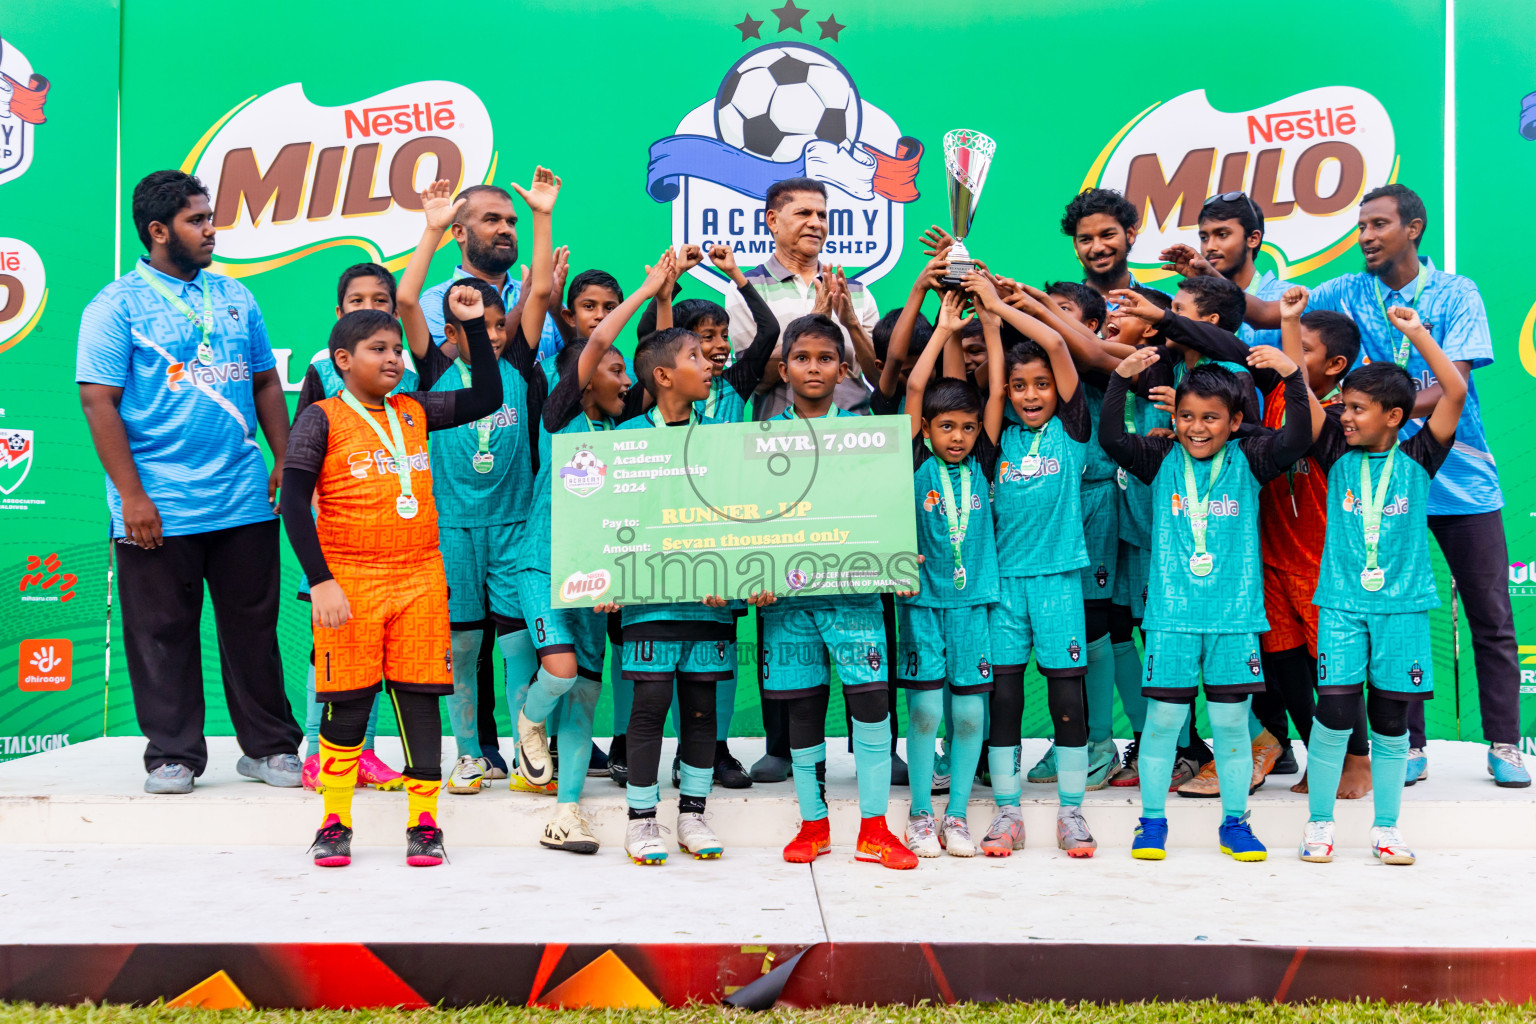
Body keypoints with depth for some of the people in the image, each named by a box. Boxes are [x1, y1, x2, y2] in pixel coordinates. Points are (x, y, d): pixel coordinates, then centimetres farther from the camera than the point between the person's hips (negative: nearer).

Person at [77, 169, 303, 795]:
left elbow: (266, 383, 18)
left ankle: (268, 747, 19)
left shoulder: (235, 297, 14)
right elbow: (98, 401, -7)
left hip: (245, 501, 4)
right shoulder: (117, 305, -2)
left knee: (254, 624, 8)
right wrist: (131, 496, -12)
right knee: (164, 632, 5)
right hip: (158, 507, -4)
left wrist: (286, 462, 7)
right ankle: (173, 756, 17)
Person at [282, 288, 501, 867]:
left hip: (420, 578, 3)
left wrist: (473, 324, 7)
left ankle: (423, 824, 12)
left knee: (420, 698, 4)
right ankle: (335, 824, 17)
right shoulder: (322, 419, -2)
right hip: (348, 581, -3)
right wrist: (320, 581, -13)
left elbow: (487, 398, 14)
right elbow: (293, 504, -6)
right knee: (347, 703, 3)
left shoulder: (415, 412, 11)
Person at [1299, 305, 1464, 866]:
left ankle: (1386, 829, 19)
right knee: (1334, 713, -7)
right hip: (1341, 604, 0)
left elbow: (1455, 392, -6)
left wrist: (1416, 332, -5)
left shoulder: (1417, 459, 2)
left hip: (1402, 606, 0)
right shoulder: (1338, 456, 5)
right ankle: (1318, 824, 7)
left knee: (1391, 721, 6)